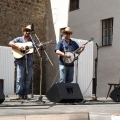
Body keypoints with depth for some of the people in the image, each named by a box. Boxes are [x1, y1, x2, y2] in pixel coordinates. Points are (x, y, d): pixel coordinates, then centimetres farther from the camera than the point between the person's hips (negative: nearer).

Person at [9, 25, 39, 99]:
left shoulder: (33, 41, 17)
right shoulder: (19, 39, 10)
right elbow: (10, 43, -1)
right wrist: (18, 46, -15)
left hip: (29, 62, 3)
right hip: (20, 61, -3)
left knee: (28, 79, 2)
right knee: (20, 78, -10)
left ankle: (25, 94, 7)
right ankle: (19, 94, -7)